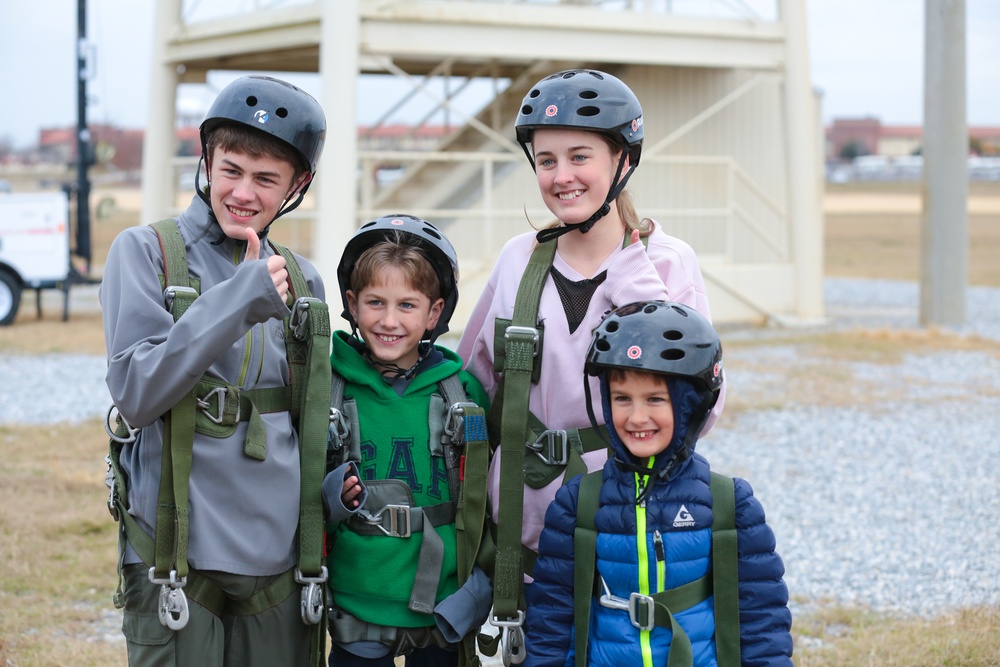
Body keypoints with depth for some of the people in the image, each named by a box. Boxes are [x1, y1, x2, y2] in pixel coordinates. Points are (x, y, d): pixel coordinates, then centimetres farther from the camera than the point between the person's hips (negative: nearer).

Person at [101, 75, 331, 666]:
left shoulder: (302, 282, 11)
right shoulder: (146, 252, -3)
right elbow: (136, 391, -14)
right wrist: (238, 300, -21)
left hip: (280, 562, 4)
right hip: (176, 555, -4)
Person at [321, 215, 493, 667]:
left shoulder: (462, 390, 0)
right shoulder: (327, 388, -2)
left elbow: (486, 494, 7)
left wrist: (482, 584, 2)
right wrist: (335, 495, -17)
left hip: (444, 613, 1)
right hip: (355, 613, -1)